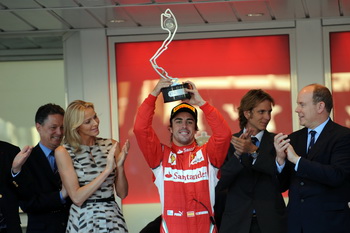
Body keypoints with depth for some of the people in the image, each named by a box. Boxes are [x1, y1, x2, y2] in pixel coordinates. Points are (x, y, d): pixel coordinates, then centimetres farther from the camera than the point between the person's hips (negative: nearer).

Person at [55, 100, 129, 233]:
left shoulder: (111, 145, 2)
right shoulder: (63, 152, -6)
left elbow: (122, 194, 2)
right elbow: (77, 198, -13)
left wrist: (120, 166, -14)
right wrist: (107, 170, -19)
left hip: (113, 218, 2)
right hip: (83, 221, -2)